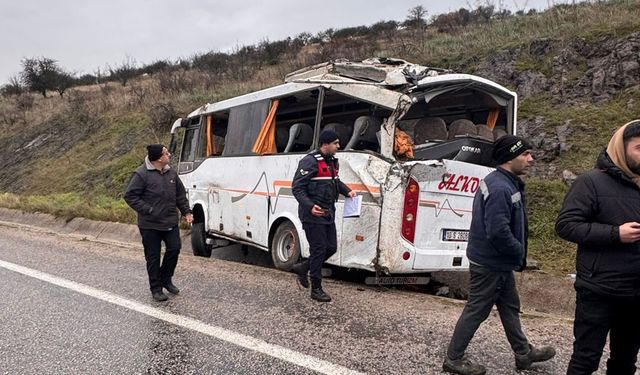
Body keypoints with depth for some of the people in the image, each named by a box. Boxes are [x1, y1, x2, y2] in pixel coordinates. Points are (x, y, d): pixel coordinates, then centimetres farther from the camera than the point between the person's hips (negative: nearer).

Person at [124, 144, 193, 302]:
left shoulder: (171, 173, 7)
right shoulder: (141, 174, -13)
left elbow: (180, 194, 16)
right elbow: (129, 196, -13)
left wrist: (186, 212, 8)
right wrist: (148, 210, -17)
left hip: (170, 222, 6)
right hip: (150, 225, -6)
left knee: (174, 249, 7)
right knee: (153, 257, 4)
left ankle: (166, 279, 29)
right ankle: (156, 288, 18)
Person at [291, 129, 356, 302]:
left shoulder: (332, 161, 13)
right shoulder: (310, 161, -15)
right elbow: (297, 187, -17)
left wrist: (347, 191, 11)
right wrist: (310, 206, -28)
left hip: (328, 214, 9)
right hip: (313, 215, -9)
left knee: (331, 248, 11)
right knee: (318, 249, -2)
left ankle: (302, 268, 31)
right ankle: (316, 289, 11)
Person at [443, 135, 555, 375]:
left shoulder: (506, 182, 9)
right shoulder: (500, 188, -26)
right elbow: (498, 232, -31)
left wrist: (517, 254, 10)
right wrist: (519, 253, -15)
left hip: (500, 262, 11)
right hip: (490, 263, -11)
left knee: (510, 306, 22)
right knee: (476, 311, 2)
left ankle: (524, 353, 39)